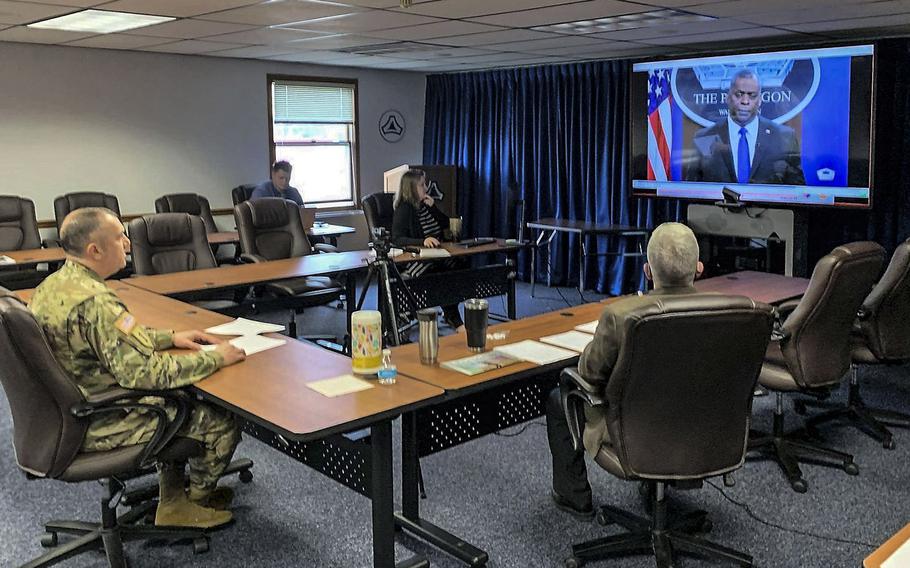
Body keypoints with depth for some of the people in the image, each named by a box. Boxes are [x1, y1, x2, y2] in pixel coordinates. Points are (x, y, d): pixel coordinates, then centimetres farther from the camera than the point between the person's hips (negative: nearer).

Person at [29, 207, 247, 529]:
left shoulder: (52, 285, 2)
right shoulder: (95, 303, -30)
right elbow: (148, 373, -30)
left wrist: (170, 338, 9)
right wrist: (214, 358, -19)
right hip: (98, 426, -10)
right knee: (222, 421, -2)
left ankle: (172, 502, 30)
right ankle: (199, 498, 26)